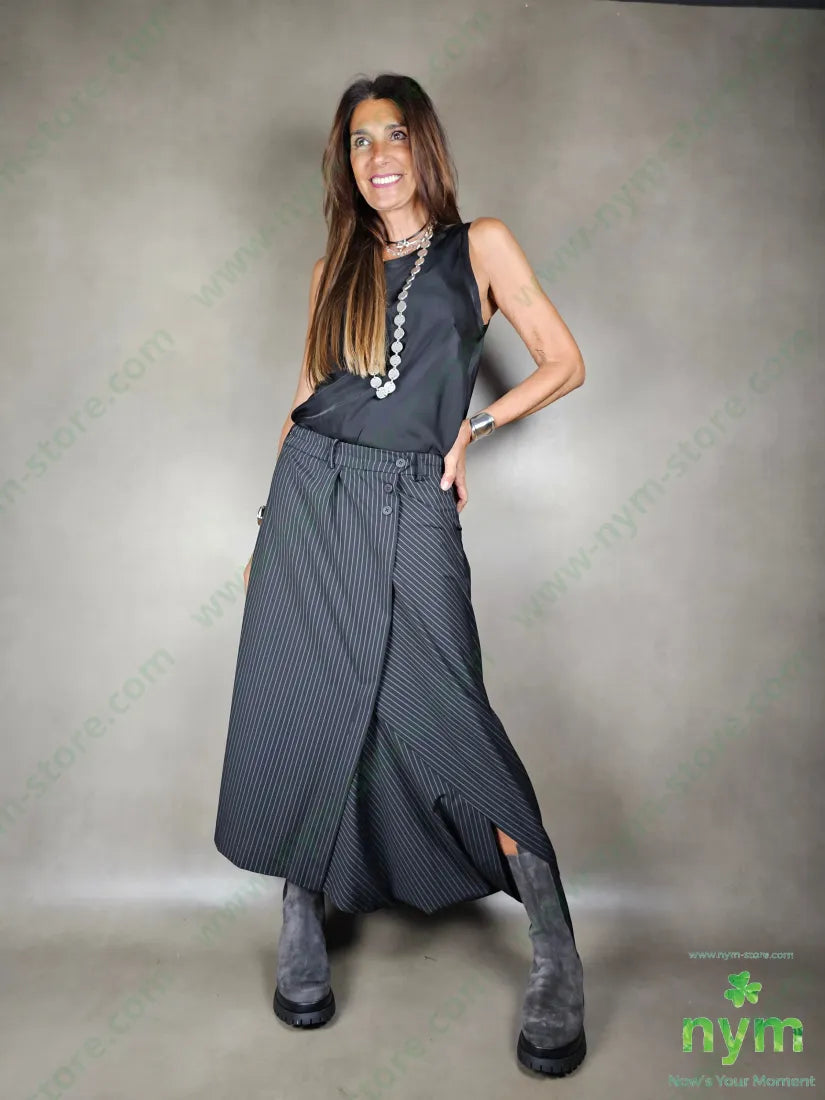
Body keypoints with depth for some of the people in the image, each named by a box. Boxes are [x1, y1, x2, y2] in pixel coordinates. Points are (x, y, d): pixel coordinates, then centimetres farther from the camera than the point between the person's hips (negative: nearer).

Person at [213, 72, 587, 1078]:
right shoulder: (336, 268, 17)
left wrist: (471, 428, -2)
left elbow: (564, 363, 7)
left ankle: (554, 956, 6)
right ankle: (302, 930, 22)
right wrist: (266, 525, 13)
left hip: (411, 508, -3)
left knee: (444, 721, -8)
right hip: (310, 498, 4)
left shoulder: (479, 244, 9)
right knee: (301, 712, 3)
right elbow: (305, 401, 17)